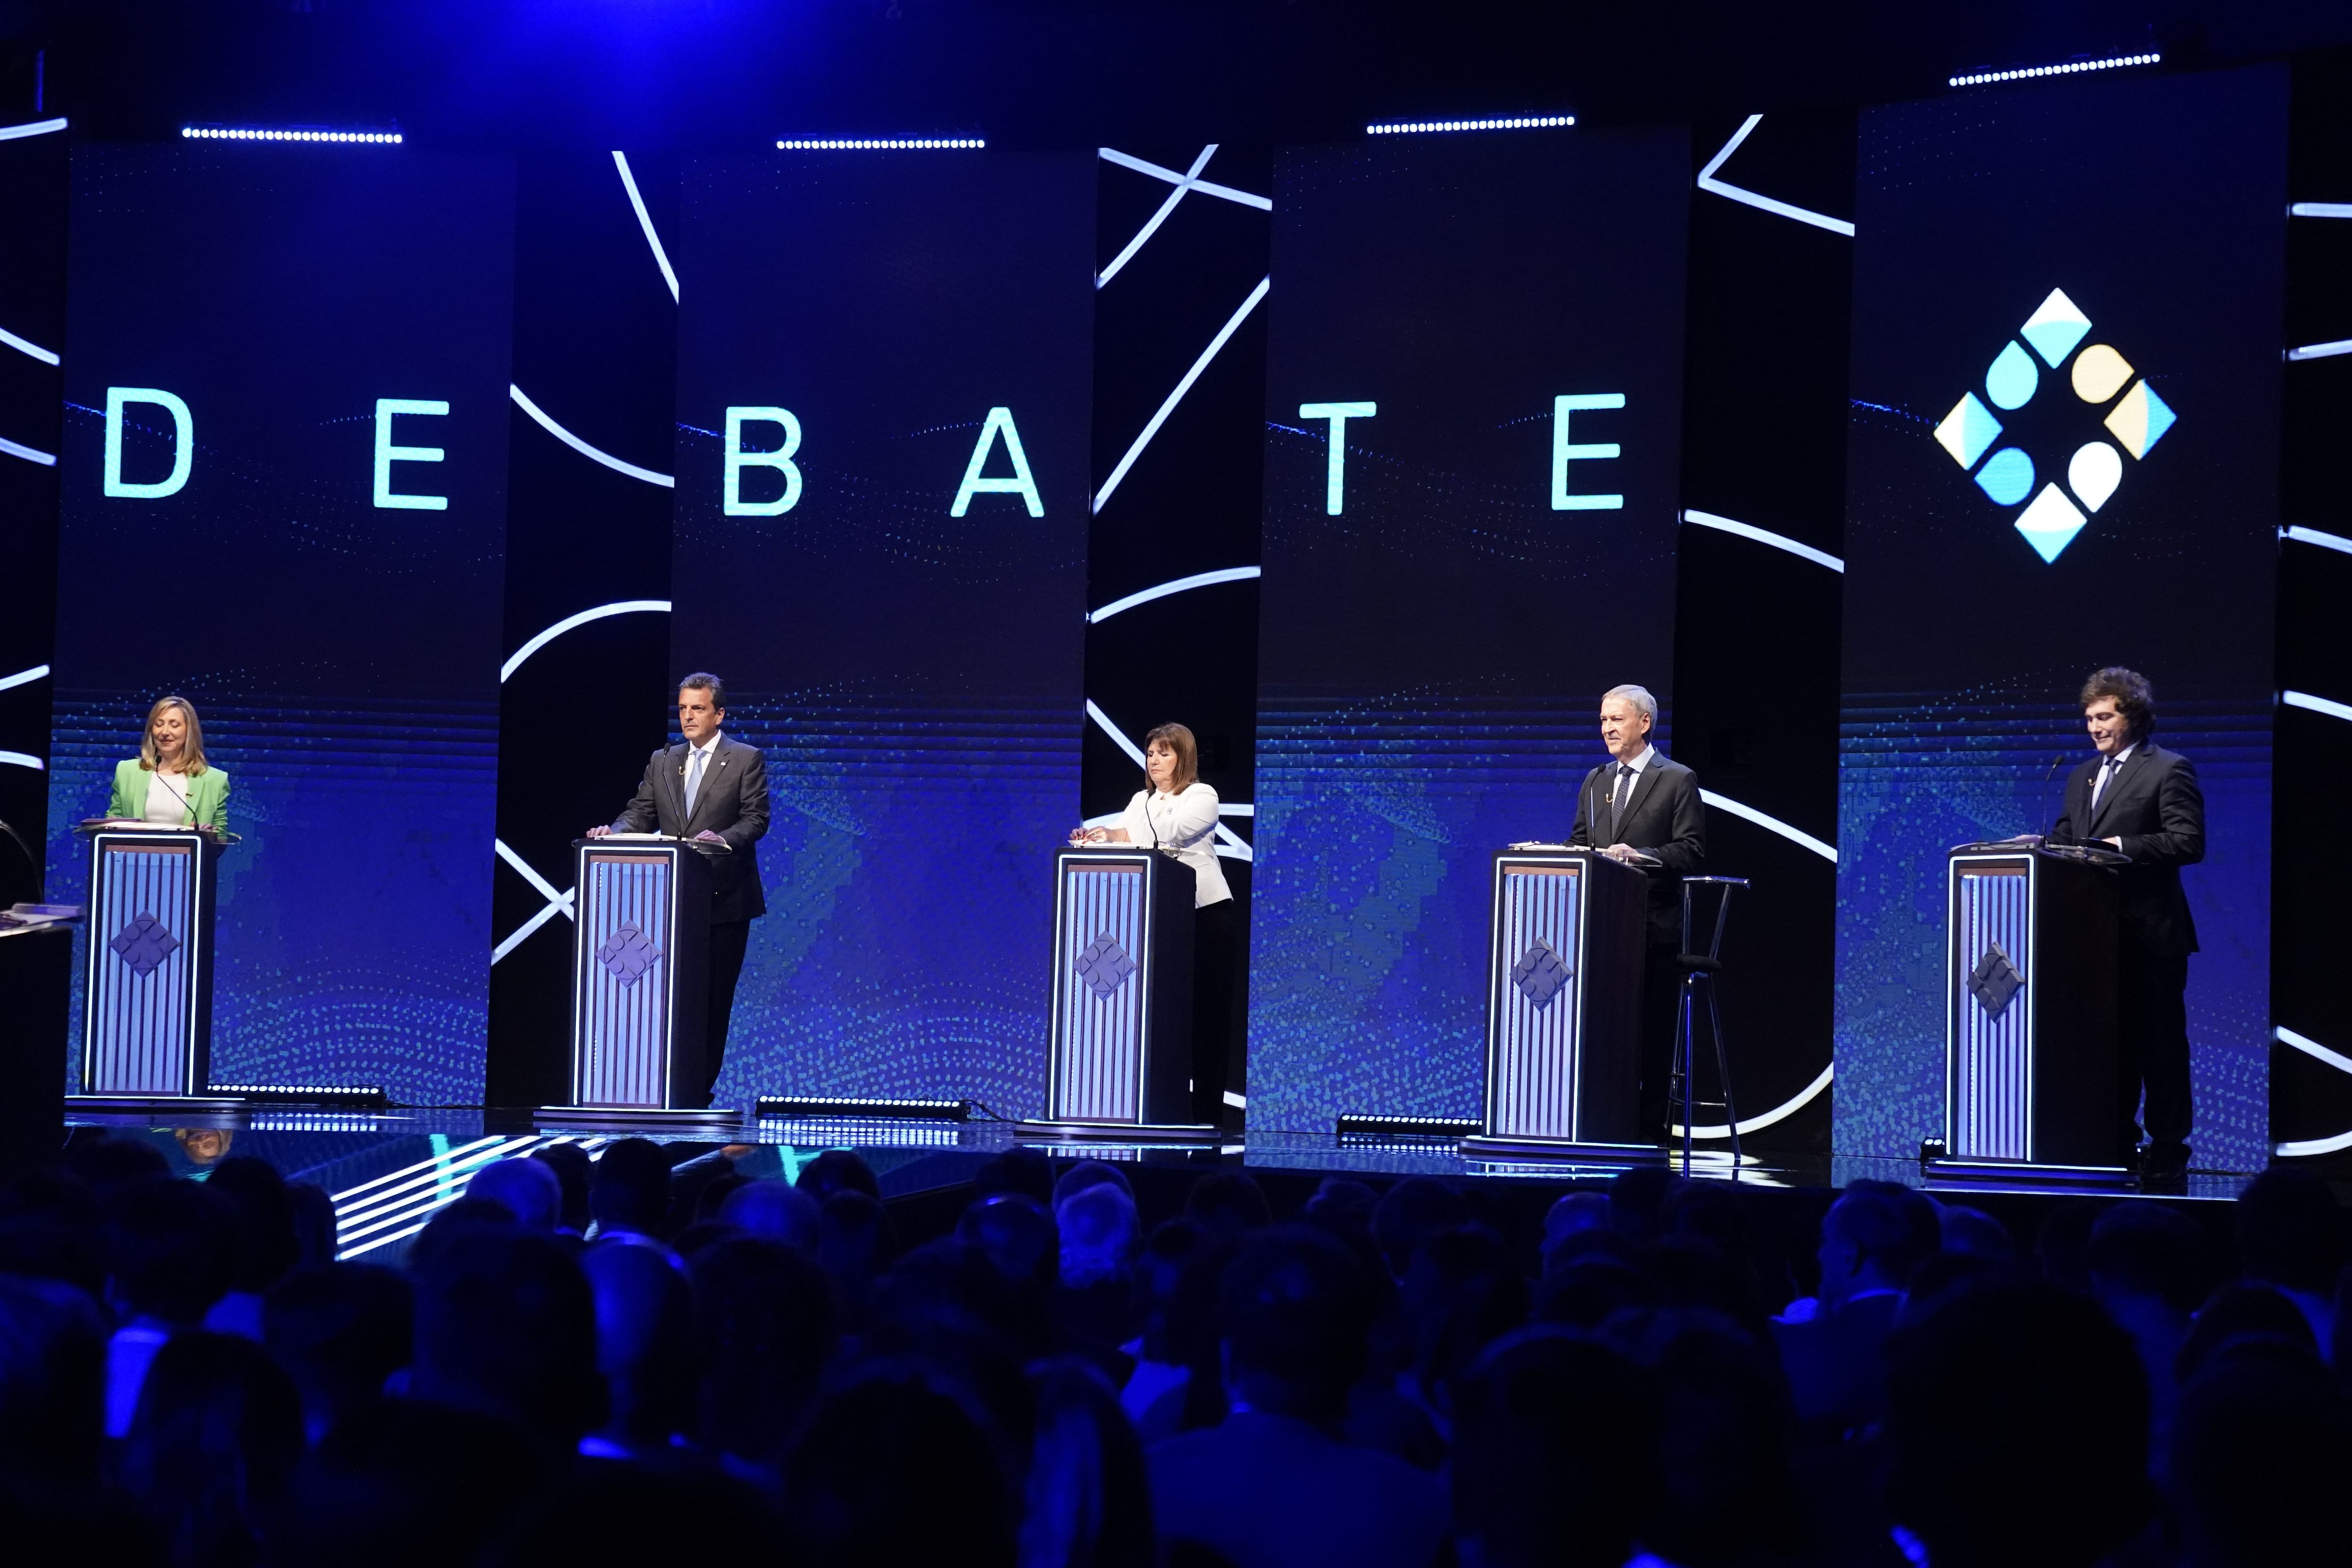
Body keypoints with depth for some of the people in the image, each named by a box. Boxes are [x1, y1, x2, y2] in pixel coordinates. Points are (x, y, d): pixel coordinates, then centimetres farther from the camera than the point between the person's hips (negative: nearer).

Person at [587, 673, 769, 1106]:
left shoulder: (746, 760, 1)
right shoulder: (661, 761, 14)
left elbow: (756, 819, -7)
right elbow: (640, 813, 9)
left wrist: (723, 838, -26)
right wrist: (614, 831, -12)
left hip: (724, 898, -3)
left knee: (714, 997, 0)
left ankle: (700, 1086, 5)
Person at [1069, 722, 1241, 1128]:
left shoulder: (1203, 796, -2)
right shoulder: (1141, 801, 16)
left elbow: (1173, 830, -21)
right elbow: (1124, 838, -2)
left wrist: (1121, 835, -34)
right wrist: (1093, 838, -25)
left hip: (1208, 912, -5)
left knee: (1208, 1009, -4)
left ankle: (1208, 1110, -4)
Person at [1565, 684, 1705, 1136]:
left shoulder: (1678, 781, 0)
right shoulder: (1595, 782, 18)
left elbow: (1690, 852, -7)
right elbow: (1579, 844, 18)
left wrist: (1637, 856, -21)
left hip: (1654, 926, -5)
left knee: (1654, 1029, -3)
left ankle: (1650, 1127, 1)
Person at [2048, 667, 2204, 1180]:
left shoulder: (2169, 770, -4)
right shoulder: (2082, 776, 19)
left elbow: (2188, 842, -13)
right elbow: (2067, 836, 19)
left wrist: (2122, 846, -18)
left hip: (2150, 931, -7)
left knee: (2159, 1039, -2)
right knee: (2111, 1039, 9)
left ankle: (2168, 1147, 1)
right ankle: (2117, 1142, 14)